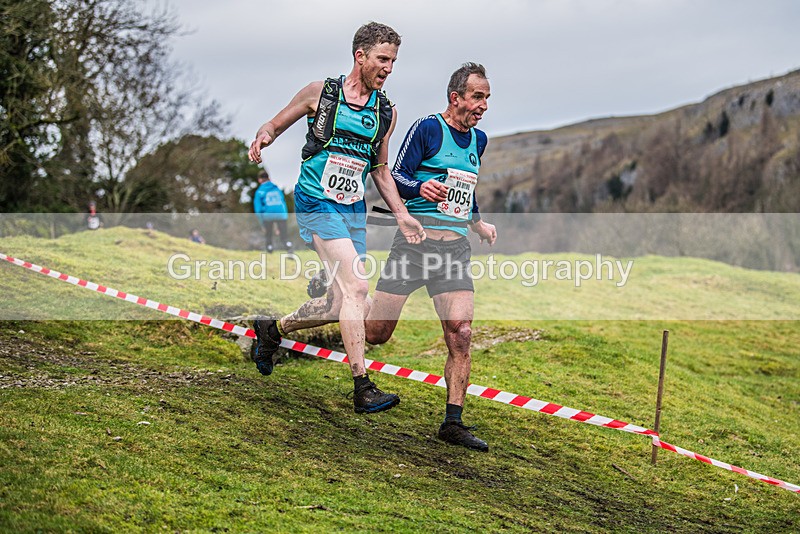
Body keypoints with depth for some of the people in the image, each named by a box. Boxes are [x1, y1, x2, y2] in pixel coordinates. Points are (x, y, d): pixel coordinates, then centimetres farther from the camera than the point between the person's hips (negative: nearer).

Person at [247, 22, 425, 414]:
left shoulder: (386, 112, 10)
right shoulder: (320, 92, -4)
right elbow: (275, 124, 6)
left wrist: (402, 215, 9)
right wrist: (263, 137, -19)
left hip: (353, 209, 6)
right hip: (316, 202, -6)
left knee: (340, 306, 3)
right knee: (356, 287, -20)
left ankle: (273, 329, 30)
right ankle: (362, 388, -17)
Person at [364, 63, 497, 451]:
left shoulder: (478, 140, 18)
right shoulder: (427, 128, -4)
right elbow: (395, 179, -7)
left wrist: (478, 224, 38)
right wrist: (421, 188, -26)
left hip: (455, 247, 5)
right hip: (416, 239, -5)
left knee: (461, 336, -9)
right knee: (375, 333, -3)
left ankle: (453, 422, -3)